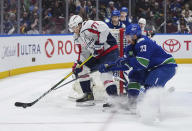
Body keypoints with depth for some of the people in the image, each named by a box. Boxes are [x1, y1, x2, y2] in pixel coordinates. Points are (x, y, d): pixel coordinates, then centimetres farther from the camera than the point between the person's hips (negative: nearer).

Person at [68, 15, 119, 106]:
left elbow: (104, 29, -32)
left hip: (110, 50, -10)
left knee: (105, 75, -25)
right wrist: (78, 64, 3)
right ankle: (88, 95, 15)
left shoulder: (88, 26, -19)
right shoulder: (78, 38, 11)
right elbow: (83, 52, 16)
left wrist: (99, 44, -29)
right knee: (82, 70, 11)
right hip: (97, 55, 10)